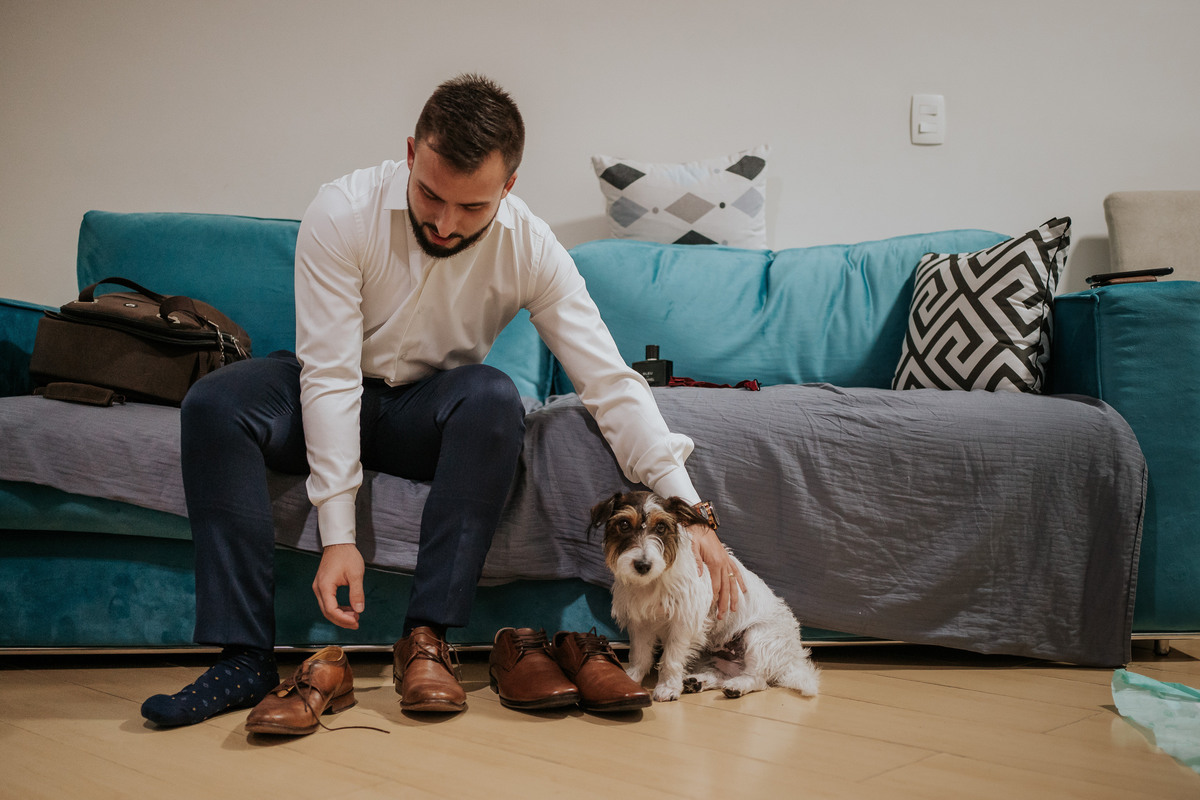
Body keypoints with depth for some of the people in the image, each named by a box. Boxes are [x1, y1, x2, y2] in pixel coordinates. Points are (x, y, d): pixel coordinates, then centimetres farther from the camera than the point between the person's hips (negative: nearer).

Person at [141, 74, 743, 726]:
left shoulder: (530, 248, -17)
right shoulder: (343, 213, -23)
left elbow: (611, 383, -20)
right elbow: (331, 378, -24)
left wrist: (690, 513, -29)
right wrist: (337, 535, -29)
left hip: (431, 413, 1)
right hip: (329, 398, 0)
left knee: (493, 397, -34)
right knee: (215, 403, -30)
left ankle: (426, 640, -28)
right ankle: (245, 659, -26)